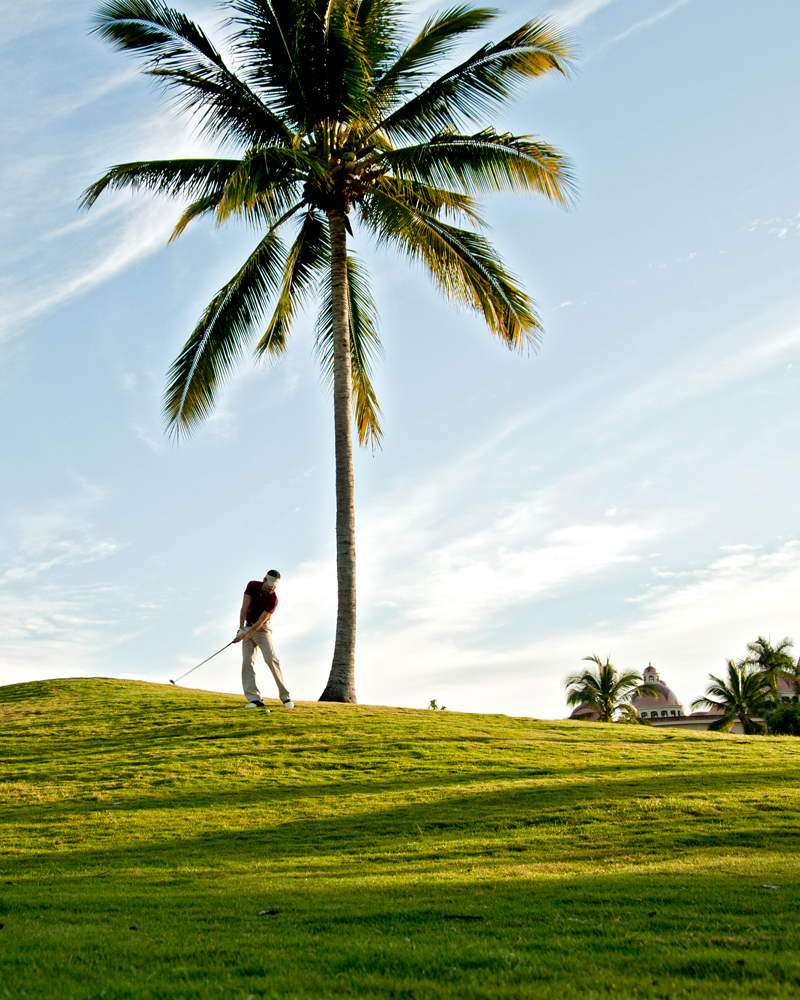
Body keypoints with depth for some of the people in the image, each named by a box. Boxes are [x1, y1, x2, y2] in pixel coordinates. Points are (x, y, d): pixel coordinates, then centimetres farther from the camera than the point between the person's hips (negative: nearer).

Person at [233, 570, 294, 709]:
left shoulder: (273, 599, -20)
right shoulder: (252, 585, -9)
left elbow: (260, 622, -22)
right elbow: (244, 607, -14)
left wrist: (244, 635, -26)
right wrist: (241, 628, -22)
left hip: (262, 629, -3)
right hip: (248, 627, 4)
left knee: (271, 659, -16)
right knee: (247, 662, -6)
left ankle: (285, 696, -13)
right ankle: (255, 699, -7)